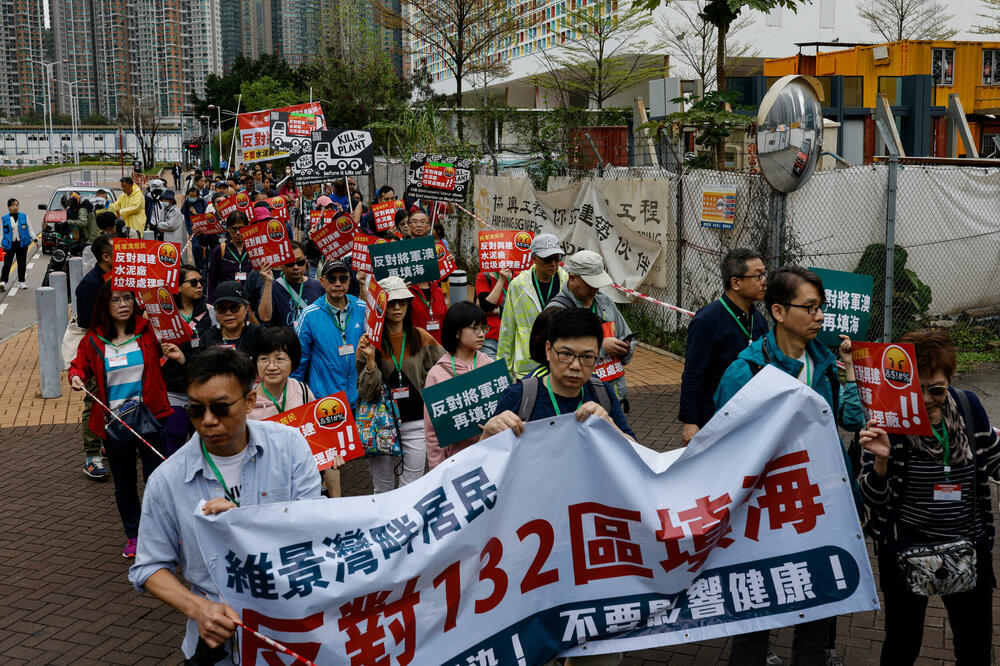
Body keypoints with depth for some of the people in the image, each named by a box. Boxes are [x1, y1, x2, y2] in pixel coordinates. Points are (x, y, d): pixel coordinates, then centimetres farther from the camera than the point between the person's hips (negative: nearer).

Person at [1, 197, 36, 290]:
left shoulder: (24, 217, 7)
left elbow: (30, 229, 9)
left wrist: (34, 239, 0)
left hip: (22, 244, 2)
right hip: (9, 244, -2)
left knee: (22, 264, 7)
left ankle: (21, 282, 18)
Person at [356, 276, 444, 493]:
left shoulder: (421, 338, 1)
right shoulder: (369, 342, -3)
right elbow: (366, 393, -8)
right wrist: (370, 360, -21)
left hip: (415, 424, 1)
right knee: (383, 488, 9)